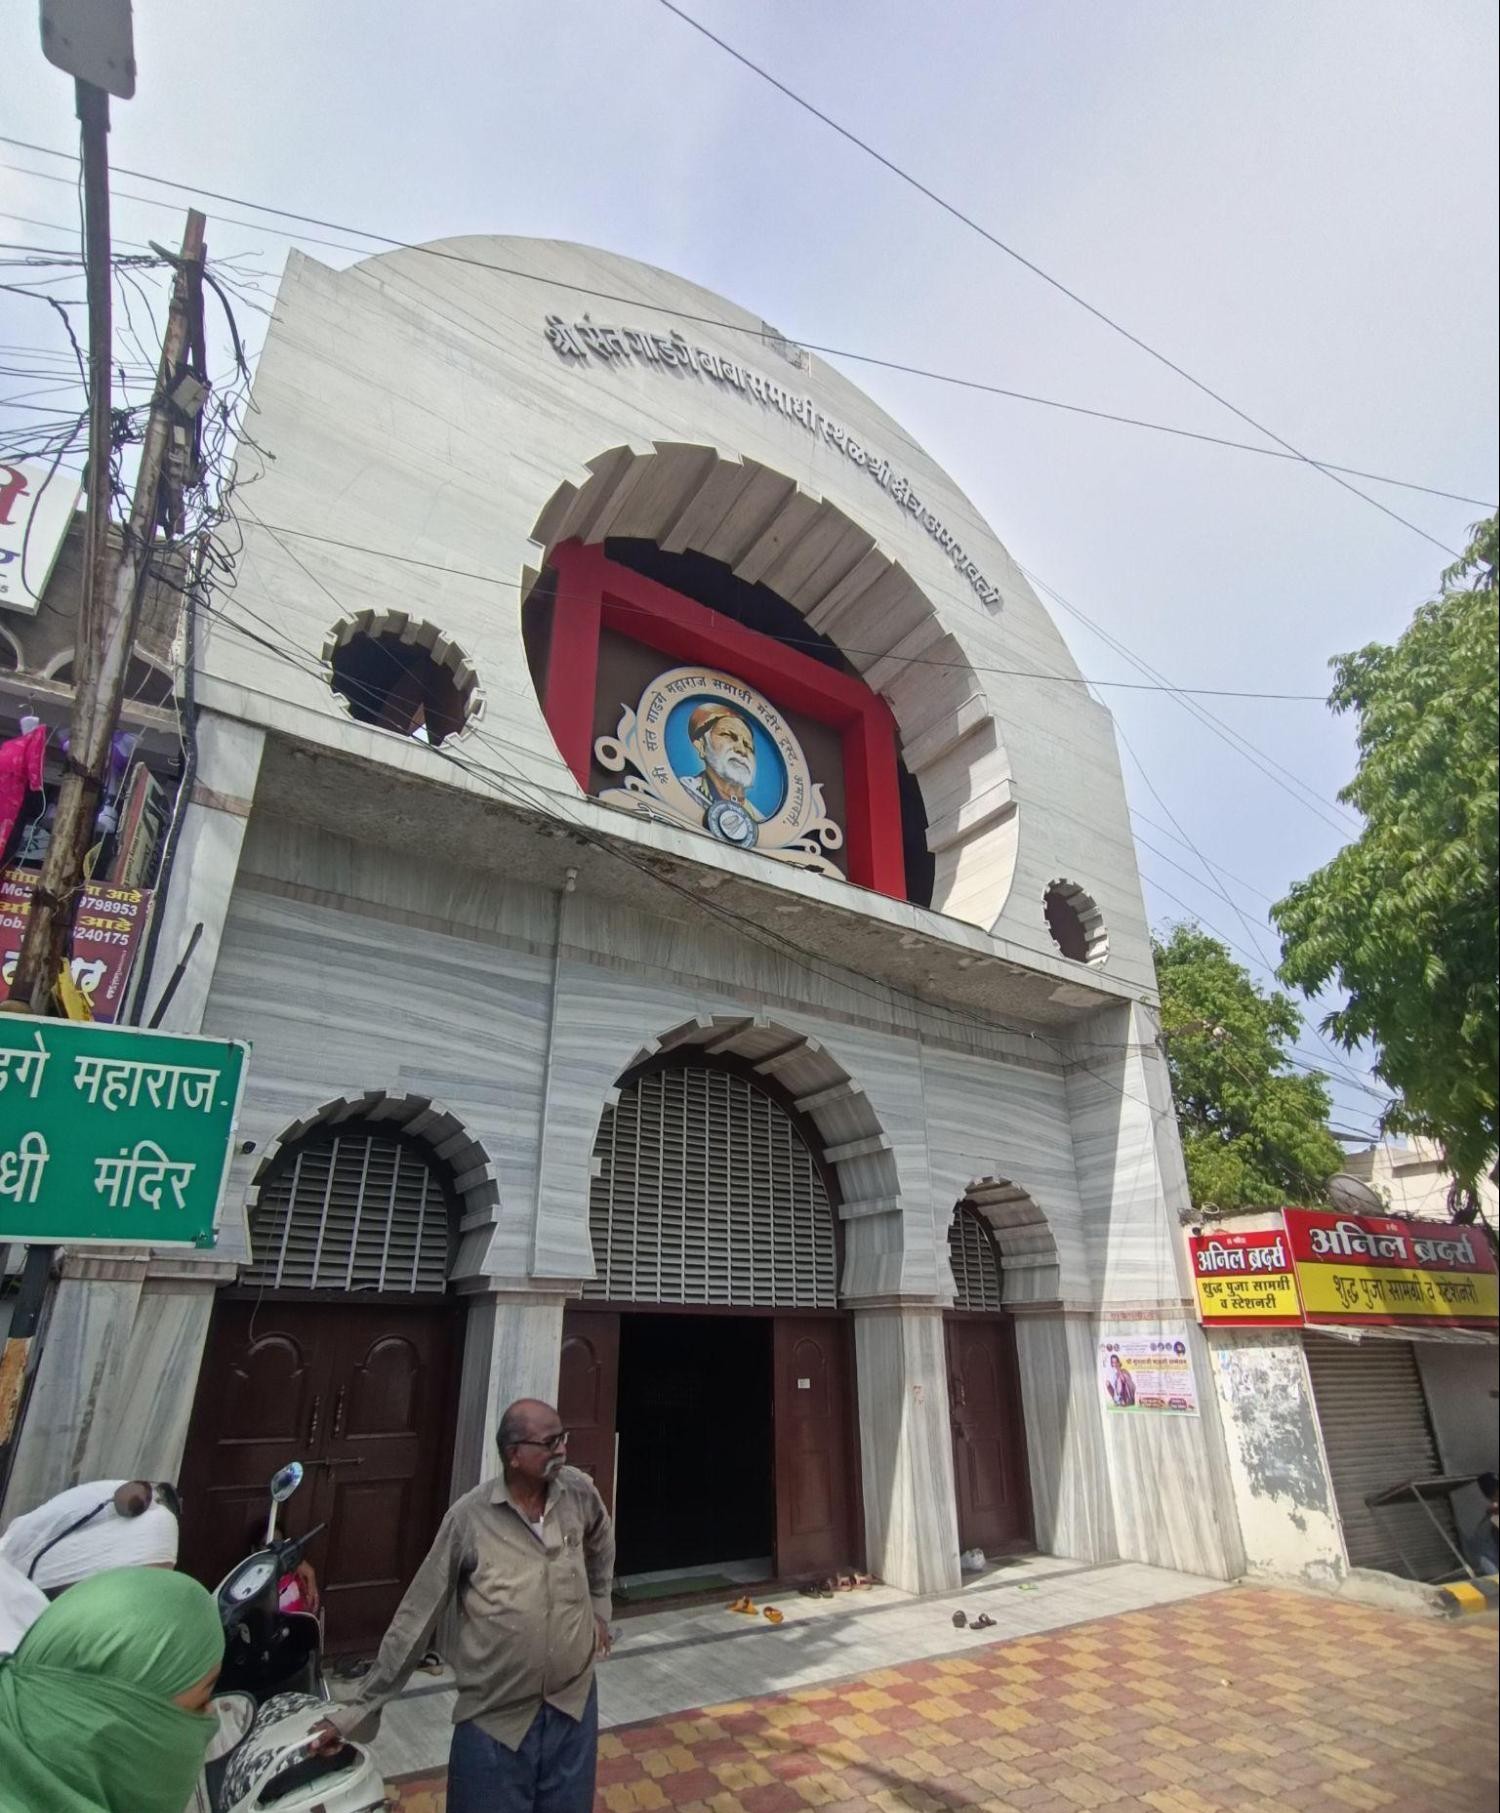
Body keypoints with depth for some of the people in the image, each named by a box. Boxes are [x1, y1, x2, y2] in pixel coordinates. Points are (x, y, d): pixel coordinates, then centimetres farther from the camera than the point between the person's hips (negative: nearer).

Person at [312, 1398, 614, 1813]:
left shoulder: (579, 1492, -9)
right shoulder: (470, 1517, -18)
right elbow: (416, 1616, -10)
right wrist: (360, 1708, -7)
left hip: (573, 1704, 3)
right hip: (495, 1717, -3)